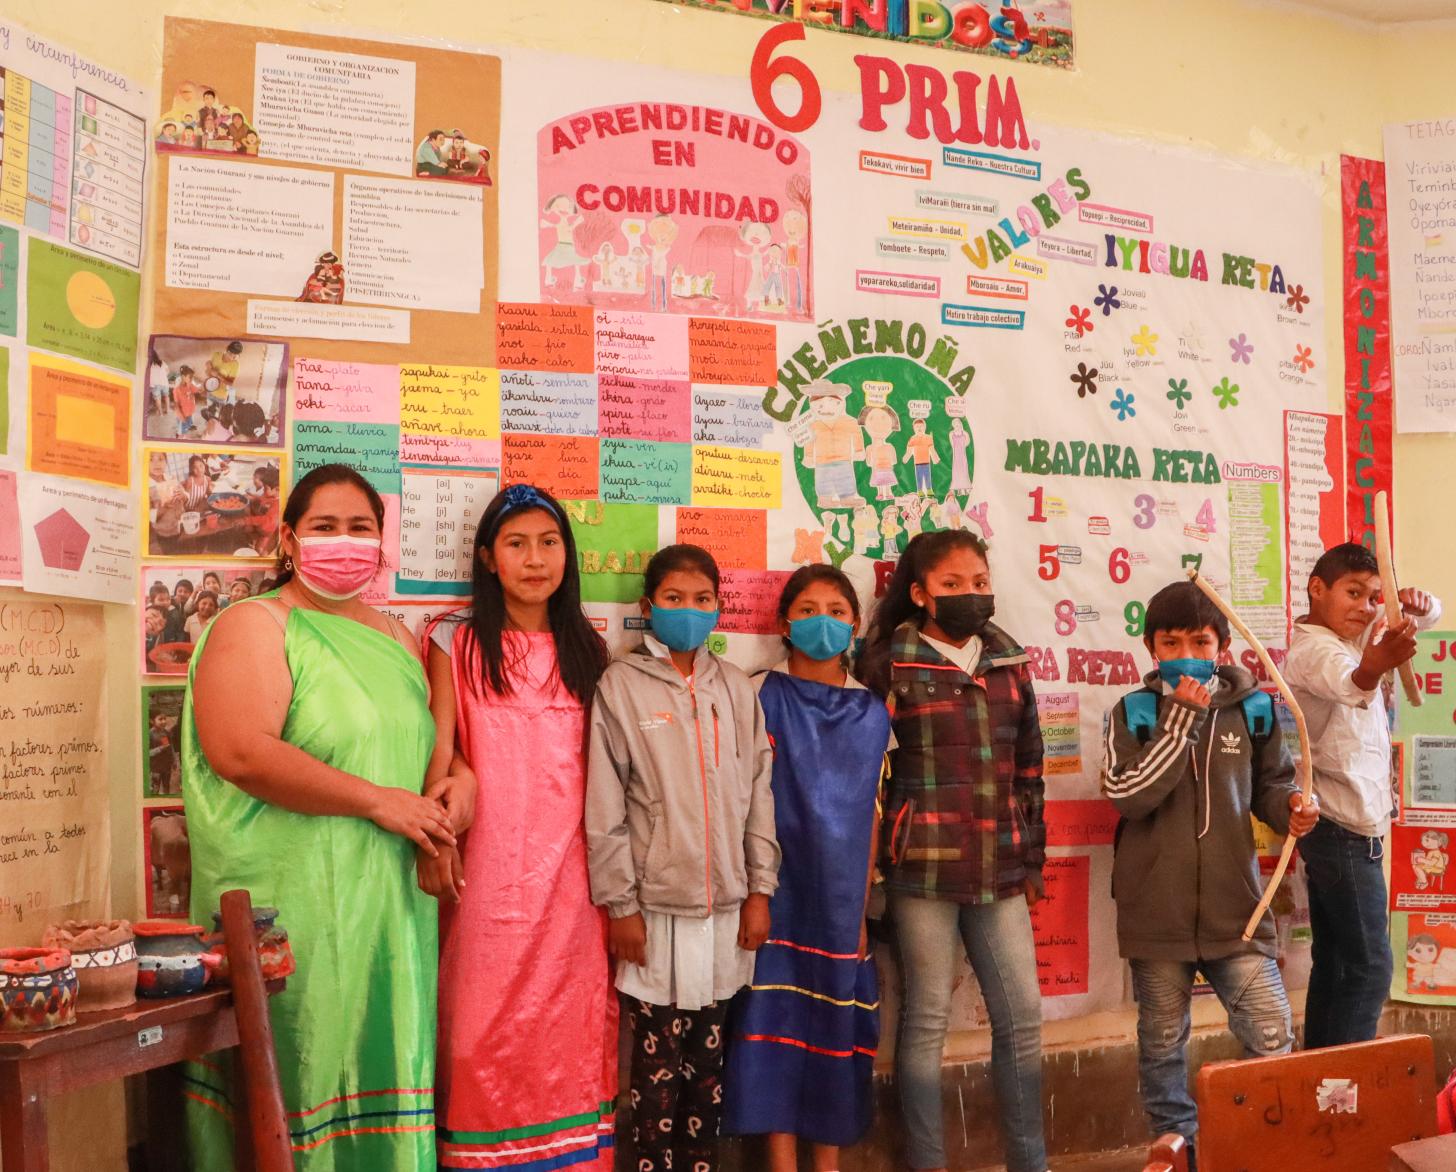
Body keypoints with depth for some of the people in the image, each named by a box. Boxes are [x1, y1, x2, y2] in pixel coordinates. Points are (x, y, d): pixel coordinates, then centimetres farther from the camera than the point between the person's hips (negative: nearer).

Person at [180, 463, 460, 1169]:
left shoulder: (394, 637, 17)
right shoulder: (255, 627, -4)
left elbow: (432, 744, 29)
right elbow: (241, 752, -19)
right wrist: (378, 801, -17)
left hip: (390, 903, 6)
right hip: (295, 906, -6)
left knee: (381, 1061, 10)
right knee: (299, 1080, -1)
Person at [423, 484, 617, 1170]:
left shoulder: (586, 649, 12)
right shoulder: (457, 643, 4)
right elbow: (439, 752, -1)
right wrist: (433, 838, -14)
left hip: (571, 868, 2)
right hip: (489, 870, -2)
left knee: (571, 1025, 4)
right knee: (487, 1024, -1)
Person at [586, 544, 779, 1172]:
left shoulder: (736, 688, 7)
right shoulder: (621, 685, -3)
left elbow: (760, 792, 8)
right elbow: (605, 806, -5)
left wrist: (759, 889, 5)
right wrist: (619, 902, -8)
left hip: (724, 906, 3)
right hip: (657, 906, -3)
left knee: (708, 1060, 12)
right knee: (658, 1064, 3)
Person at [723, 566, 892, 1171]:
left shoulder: (872, 713, 7)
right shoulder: (764, 697, -2)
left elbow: (871, 814, 9)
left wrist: (863, 907, 7)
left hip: (842, 899, 3)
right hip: (780, 894, -3)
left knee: (836, 1027, 9)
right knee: (777, 1026, -2)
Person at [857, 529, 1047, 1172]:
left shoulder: (1008, 663, 10)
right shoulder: (890, 665, -3)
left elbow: (1029, 767, 15)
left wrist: (1033, 857, 15)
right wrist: (882, 850, -3)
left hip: (1001, 869, 5)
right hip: (924, 867, -4)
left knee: (1022, 1015, 8)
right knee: (927, 1017, 4)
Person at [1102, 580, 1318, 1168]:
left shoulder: (1252, 709, 2)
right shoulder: (1133, 712, -3)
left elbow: (1270, 784, 14)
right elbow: (1126, 795, -17)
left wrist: (1292, 809, -9)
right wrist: (1181, 718, -18)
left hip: (1234, 905, 1)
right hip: (1157, 911, -1)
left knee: (1273, 1038, -1)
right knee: (1163, 1043, 13)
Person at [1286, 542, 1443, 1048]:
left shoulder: (1358, 635, 11)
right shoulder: (1313, 650, -19)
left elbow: (1430, 615, 17)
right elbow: (1348, 683, -42)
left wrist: (1416, 603, -8)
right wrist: (1374, 666, -66)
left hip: (1336, 829, 10)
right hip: (1346, 830, -10)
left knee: (1334, 963, 12)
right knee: (1370, 966, -9)